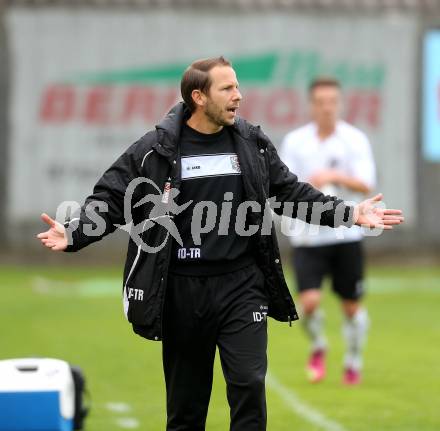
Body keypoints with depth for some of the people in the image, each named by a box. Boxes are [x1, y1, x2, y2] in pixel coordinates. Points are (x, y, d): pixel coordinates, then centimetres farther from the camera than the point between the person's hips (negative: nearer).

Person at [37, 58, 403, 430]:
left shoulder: (253, 143, 6)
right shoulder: (156, 149, -4)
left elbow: (290, 191, 14)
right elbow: (111, 200, -4)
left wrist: (349, 214, 6)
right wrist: (73, 234, -21)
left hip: (242, 284, 1)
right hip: (182, 288, -1)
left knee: (249, 383, -7)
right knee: (186, 394, 8)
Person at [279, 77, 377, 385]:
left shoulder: (355, 139, -2)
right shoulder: (295, 141, 2)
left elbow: (366, 185, -11)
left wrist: (334, 176, -26)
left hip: (346, 235, 0)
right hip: (307, 237, 0)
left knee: (351, 305, 6)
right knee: (310, 302, -14)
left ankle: (354, 363, 27)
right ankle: (318, 348, 16)